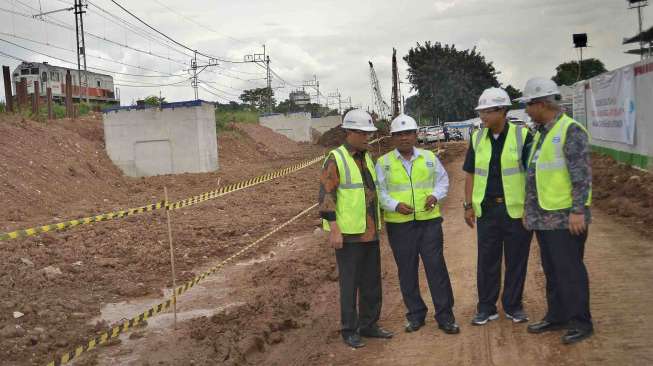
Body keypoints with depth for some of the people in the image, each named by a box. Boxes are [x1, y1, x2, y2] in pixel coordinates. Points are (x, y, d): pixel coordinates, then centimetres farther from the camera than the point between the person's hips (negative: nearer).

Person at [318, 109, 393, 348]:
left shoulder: (366, 158, 12)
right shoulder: (335, 160, -12)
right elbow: (326, 196, -16)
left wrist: (377, 225, 20)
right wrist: (334, 229, -21)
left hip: (370, 232, 7)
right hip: (348, 233, -7)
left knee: (372, 281, 12)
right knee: (350, 283, 1)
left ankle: (368, 325, 25)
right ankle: (349, 331, 13)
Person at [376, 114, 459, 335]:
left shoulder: (429, 158, 8)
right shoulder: (383, 163, 2)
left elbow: (443, 180, 12)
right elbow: (379, 192, 0)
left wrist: (435, 195, -8)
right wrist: (396, 205, -17)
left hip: (429, 221, 1)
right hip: (399, 225, 0)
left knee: (436, 267, -1)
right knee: (407, 271, 8)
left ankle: (445, 316, 10)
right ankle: (415, 315, 22)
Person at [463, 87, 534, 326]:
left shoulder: (522, 136, -6)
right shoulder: (477, 138, 6)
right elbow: (470, 174, 10)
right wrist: (469, 205, 5)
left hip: (516, 209, -3)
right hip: (486, 209, 3)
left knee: (516, 260, 7)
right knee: (486, 260, 8)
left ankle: (513, 306, 22)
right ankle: (486, 307, 19)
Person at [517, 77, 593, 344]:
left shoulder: (570, 131, -13)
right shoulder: (541, 133, 15)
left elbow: (582, 175, -18)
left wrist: (578, 210, -21)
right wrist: (529, 209, 21)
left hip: (565, 218, -9)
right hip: (544, 218, 9)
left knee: (569, 270, -1)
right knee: (551, 270, 16)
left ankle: (580, 322, 11)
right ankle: (556, 316, 27)